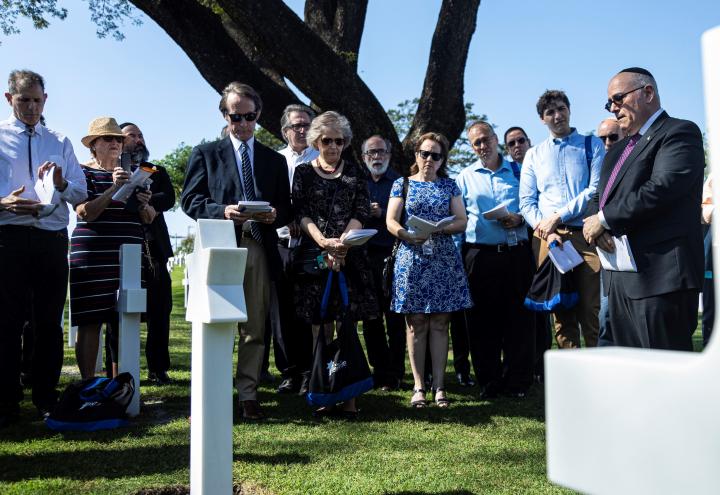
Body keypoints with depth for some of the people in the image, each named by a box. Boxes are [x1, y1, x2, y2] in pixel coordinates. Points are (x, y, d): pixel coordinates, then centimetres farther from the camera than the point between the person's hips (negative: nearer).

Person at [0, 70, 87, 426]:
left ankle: (46, 399, 16)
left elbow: (80, 193, 9)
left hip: (53, 239, 3)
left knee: (50, 321, 6)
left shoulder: (60, 143, 16)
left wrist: (61, 183, -11)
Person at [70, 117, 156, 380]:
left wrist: (144, 203, -8)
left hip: (128, 258, 4)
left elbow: (148, 219, 14)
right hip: (93, 257, -4)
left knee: (122, 321, 2)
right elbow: (84, 213, -10)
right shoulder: (83, 172, 4)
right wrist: (114, 188, -19)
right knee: (90, 322, -5)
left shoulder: (133, 174, 17)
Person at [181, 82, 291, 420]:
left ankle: (248, 396, 10)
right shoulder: (205, 153, 12)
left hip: (260, 250, 2)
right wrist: (222, 211, -14)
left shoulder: (275, 160, 19)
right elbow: (189, 200, 3)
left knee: (254, 329, 3)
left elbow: (286, 210, 17)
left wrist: (275, 215, -6)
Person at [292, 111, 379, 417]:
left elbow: (361, 213, 3)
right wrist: (325, 242, -15)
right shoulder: (303, 172, 10)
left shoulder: (355, 172, 12)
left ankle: (348, 397, 1)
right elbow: (300, 214, 0)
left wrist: (342, 243, -14)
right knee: (320, 327, 1)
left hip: (350, 255, 0)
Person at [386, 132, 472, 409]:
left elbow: (462, 221, 7)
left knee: (439, 322, 1)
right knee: (416, 323, -1)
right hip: (412, 258, -1)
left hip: (443, 259, 1)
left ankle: (439, 385, 5)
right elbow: (391, 222, 1)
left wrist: (442, 228, -14)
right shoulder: (402, 184, 10)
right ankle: (418, 386, 4)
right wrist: (409, 236, -19)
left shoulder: (449, 185, 13)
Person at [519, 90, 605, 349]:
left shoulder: (592, 145, 10)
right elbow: (527, 202, 9)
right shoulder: (534, 155, 16)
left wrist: (558, 216, -9)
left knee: (592, 312, -6)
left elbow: (597, 189, -3)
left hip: (585, 234, -2)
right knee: (561, 313, 2)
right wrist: (546, 231, -7)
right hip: (547, 239, 2)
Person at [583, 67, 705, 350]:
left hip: (661, 275, -8)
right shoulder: (618, 150, 23)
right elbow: (600, 198, 20)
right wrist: (596, 224, -4)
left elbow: (662, 188, -19)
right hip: (621, 277, 8)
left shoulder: (679, 132, -4)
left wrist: (604, 220, -11)